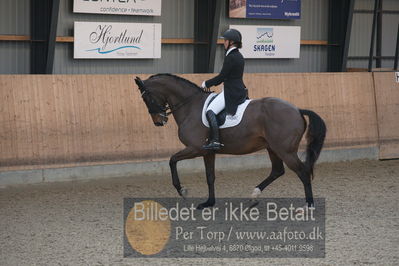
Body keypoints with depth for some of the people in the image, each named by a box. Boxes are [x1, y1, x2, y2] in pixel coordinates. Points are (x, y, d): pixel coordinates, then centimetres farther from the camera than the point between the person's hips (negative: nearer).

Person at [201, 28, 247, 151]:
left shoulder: (230, 57, -16)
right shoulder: (239, 56, 15)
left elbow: (221, 77, -15)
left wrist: (207, 84, -2)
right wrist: (211, 84, 20)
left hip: (231, 92, -11)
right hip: (240, 91, 11)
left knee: (210, 111, -18)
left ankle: (215, 141, -28)